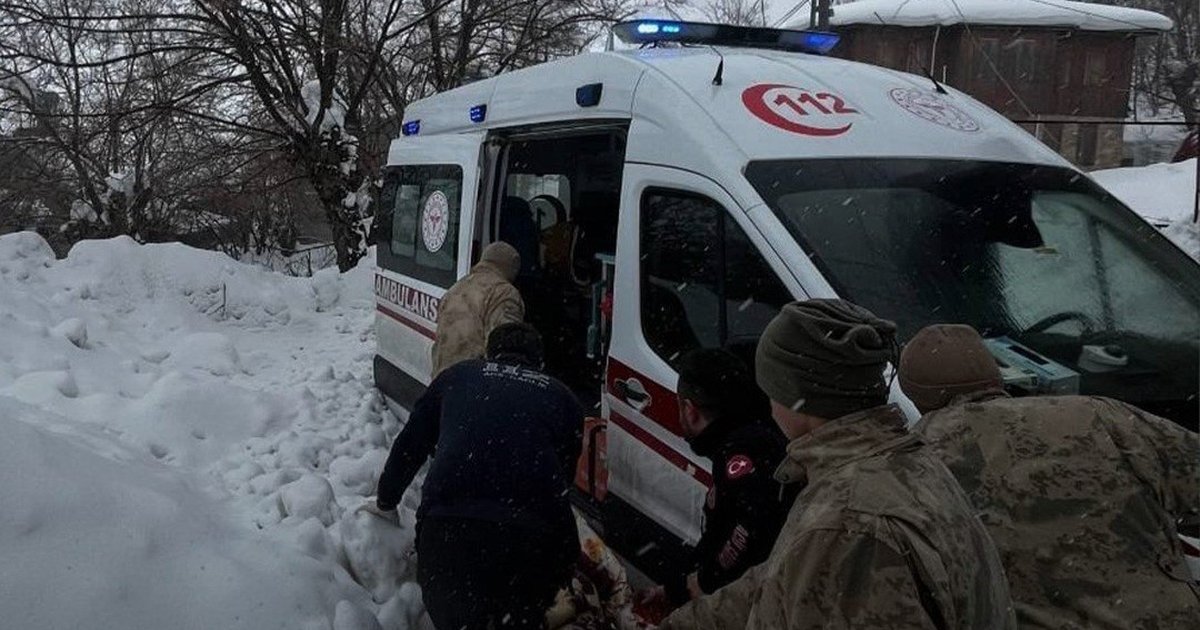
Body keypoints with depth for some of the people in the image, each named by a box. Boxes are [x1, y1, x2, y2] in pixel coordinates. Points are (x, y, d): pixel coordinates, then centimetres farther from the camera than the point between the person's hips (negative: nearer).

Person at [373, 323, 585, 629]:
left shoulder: (457, 376, 24)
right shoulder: (562, 396, 23)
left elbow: (408, 446, 30)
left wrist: (386, 502, 45)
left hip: (449, 525, -1)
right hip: (535, 533, 1)